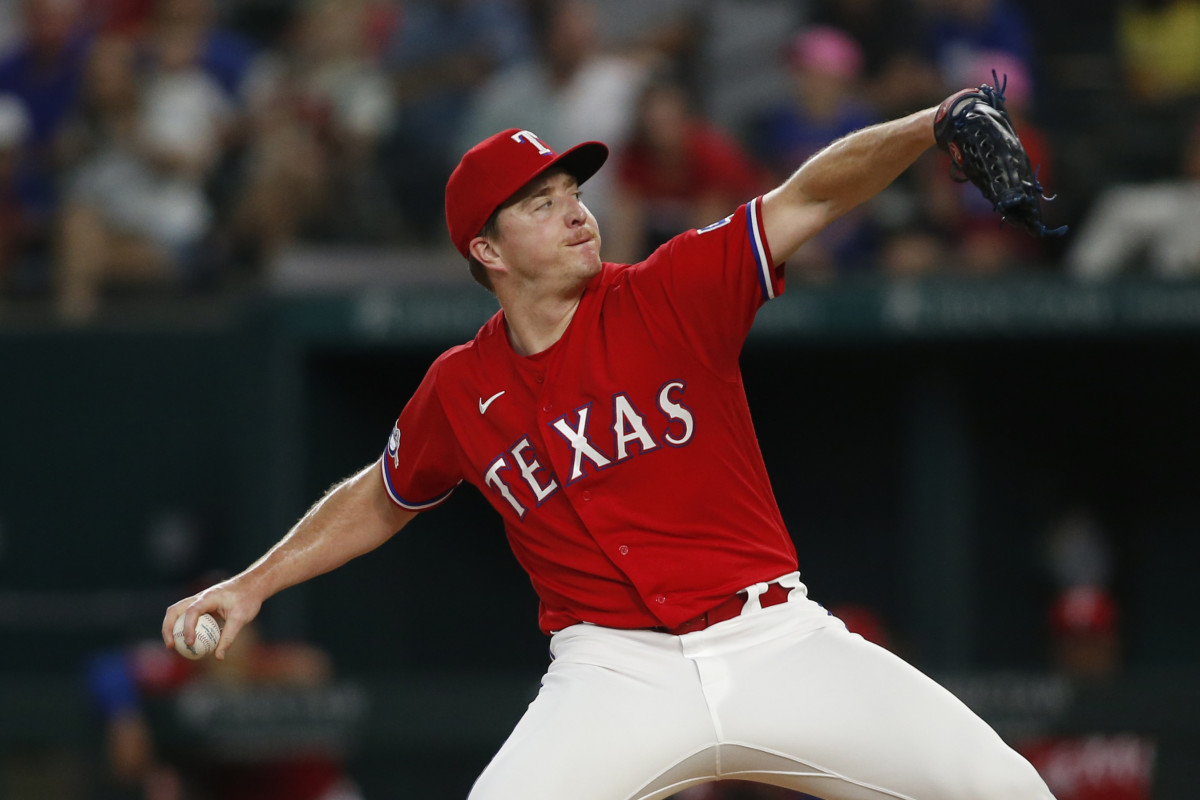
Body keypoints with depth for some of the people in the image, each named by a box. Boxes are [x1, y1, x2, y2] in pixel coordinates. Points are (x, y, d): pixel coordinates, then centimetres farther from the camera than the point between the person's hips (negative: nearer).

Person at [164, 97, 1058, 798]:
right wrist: (255, 584, 18)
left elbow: (811, 197, -12)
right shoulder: (458, 392, 5)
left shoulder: (669, 297, -2)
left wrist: (934, 124, -27)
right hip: (616, 673, 0)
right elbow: (380, 501, 24)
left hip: (775, 639, 0)